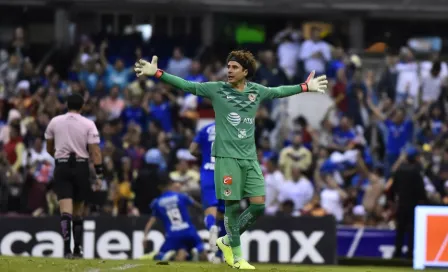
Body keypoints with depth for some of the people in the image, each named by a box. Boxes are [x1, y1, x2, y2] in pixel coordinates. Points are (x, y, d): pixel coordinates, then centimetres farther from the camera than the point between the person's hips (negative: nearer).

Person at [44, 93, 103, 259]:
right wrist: (99, 175, -6)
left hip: (62, 166, 0)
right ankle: (77, 249, 18)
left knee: (66, 209, -8)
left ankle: (67, 248, -24)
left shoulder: (55, 121, 4)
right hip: (81, 167, 0)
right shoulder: (88, 124, -2)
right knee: (78, 211, 13)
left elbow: (49, 149, 15)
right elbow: (95, 151, -8)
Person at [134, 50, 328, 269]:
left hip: (250, 157, 5)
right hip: (227, 157, -5)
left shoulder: (256, 91, 10)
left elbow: (279, 91, 27)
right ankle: (236, 256, 10)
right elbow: (186, 85, -3)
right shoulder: (217, 89, -2)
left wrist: (306, 87, 33)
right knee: (232, 205, -4)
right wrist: (157, 74, -12)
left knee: (258, 206, 0)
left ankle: (227, 241, 21)